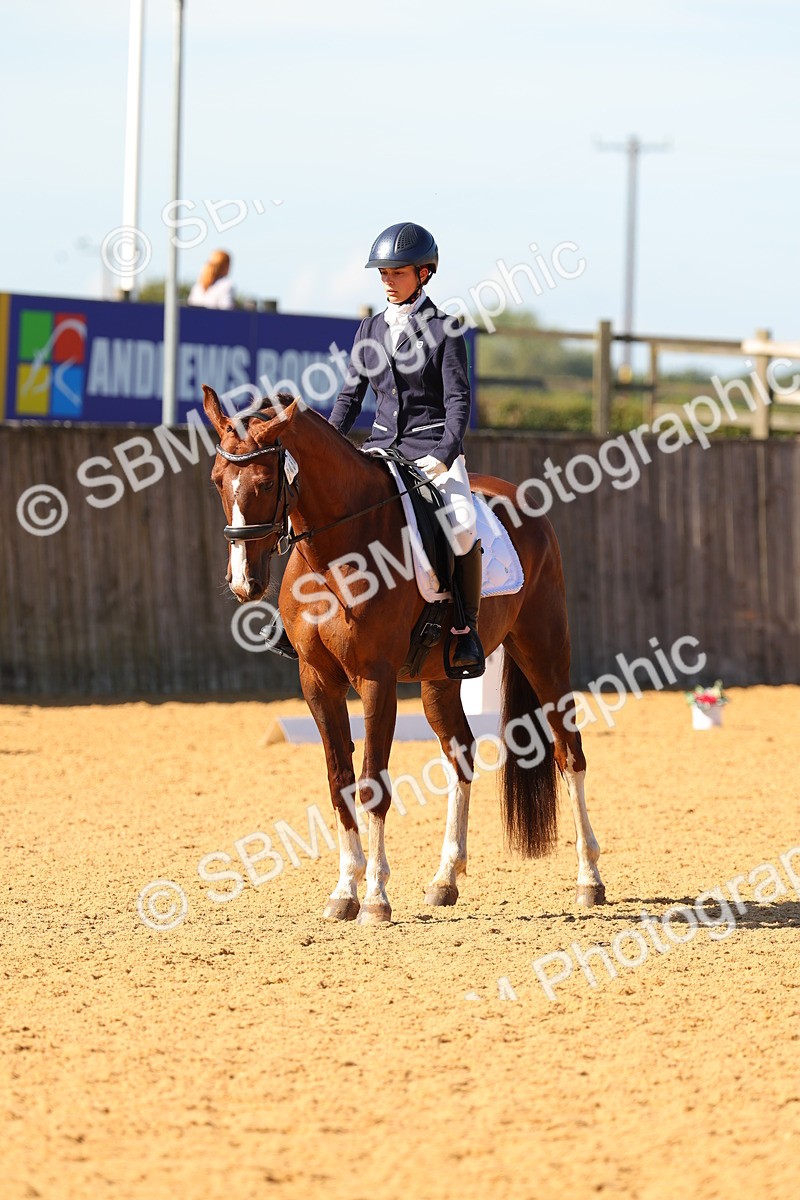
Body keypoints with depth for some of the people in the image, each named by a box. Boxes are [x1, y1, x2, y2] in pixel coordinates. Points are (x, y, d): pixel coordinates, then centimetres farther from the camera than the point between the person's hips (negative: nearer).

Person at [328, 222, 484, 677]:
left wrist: (445, 455, -21)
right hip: (381, 446, 5)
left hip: (433, 448, -5)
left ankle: (467, 629, -19)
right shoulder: (371, 330, 11)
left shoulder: (443, 329, -3)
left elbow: (458, 399, -8)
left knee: (461, 527, -30)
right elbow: (352, 395, 14)